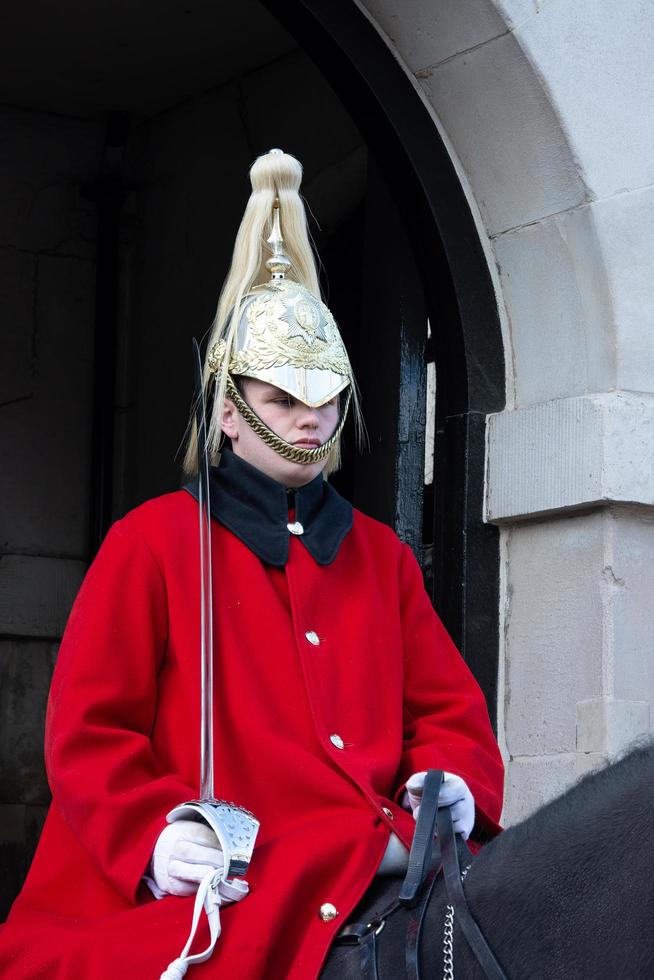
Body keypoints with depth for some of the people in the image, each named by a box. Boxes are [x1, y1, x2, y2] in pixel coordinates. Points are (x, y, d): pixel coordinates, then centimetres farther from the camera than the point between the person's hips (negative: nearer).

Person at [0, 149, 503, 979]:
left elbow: (448, 707, 20)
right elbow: (87, 730, 1)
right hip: (212, 885, -5)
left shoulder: (380, 553, 21)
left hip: (372, 873, 5)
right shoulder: (152, 539, 6)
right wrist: (149, 838, -17)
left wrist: (453, 779, -4)